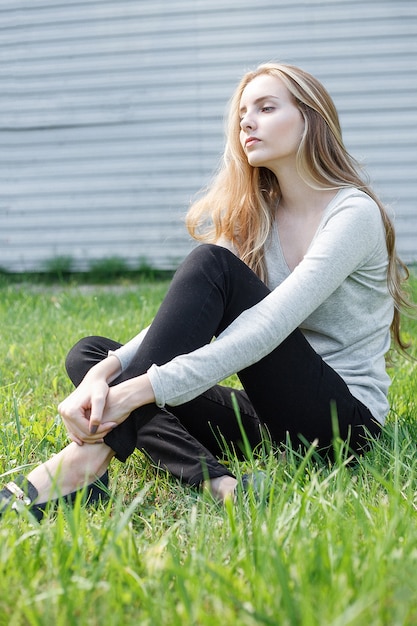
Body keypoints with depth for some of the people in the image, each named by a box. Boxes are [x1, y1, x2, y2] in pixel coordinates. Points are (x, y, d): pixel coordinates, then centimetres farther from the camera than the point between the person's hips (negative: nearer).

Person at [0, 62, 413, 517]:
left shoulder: (354, 213, -12)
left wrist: (142, 389, -34)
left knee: (214, 264, -25)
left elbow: (266, 329, -26)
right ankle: (210, 481, -32)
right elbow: (183, 318, -4)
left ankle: (93, 452, -33)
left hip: (344, 416, -7)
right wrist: (106, 371, -24)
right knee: (87, 353, -6)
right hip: (274, 413, 7)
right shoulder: (256, 217, 9)